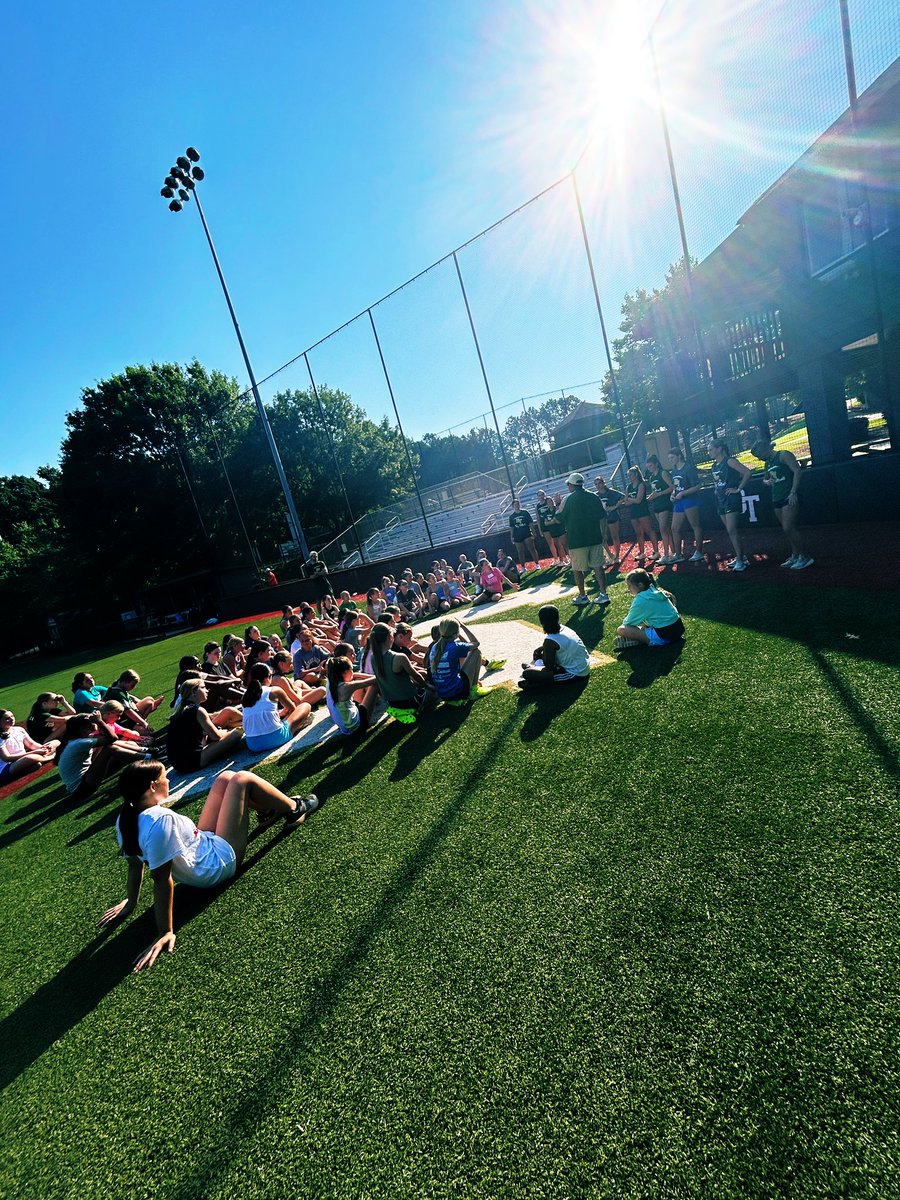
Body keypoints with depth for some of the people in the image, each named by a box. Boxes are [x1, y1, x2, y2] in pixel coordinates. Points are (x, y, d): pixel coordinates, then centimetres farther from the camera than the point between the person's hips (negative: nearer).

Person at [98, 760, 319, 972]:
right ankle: (295, 809, 17)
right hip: (220, 861, -9)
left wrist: (130, 902, 13)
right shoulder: (159, 820, -37)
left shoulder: (125, 819, -10)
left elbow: (134, 864, -1)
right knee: (242, 779, -5)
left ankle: (273, 808, 29)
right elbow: (162, 879, -35)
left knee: (226, 777, 11)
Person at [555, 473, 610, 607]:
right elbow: (603, 517, 7)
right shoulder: (594, 497, 5)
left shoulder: (569, 499, -8)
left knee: (577, 569, 8)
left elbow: (560, 518, -2)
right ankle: (603, 594, 3)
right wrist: (603, 534, 14)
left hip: (577, 540, -4)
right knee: (597, 566, 7)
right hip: (595, 538, 4)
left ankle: (582, 596, 15)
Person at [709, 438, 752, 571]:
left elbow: (747, 472, -19)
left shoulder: (729, 461, -11)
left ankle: (741, 561, -8)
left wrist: (738, 489, -16)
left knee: (732, 531, -12)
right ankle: (739, 557, 20)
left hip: (731, 500, -8)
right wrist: (717, 490, 12)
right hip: (720, 500, 8)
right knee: (731, 531, 12)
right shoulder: (714, 465, 12)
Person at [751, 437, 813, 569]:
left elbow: (798, 471, -16)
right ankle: (795, 556, 16)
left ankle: (804, 557, -3)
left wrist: (793, 492, -23)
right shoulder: (768, 463, 16)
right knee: (787, 529, 9)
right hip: (777, 499, 8)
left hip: (789, 497, -8)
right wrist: (767, 482, 5)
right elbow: (765, 479, 30)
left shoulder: (783, 455, -8)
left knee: (788, 529, -13)